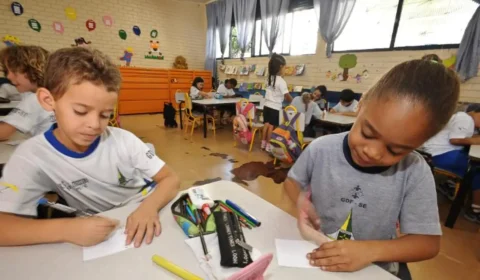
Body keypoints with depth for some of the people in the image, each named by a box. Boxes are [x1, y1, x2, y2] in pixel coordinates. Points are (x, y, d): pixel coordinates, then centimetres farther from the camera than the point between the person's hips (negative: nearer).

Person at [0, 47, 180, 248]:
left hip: (144, 224, 0)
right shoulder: (32, 156, -14)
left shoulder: (123, 140, -14)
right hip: (99, 243, 1)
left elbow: (171, 179, -12)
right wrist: (64, 229, -33)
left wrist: (150, 207, -30)